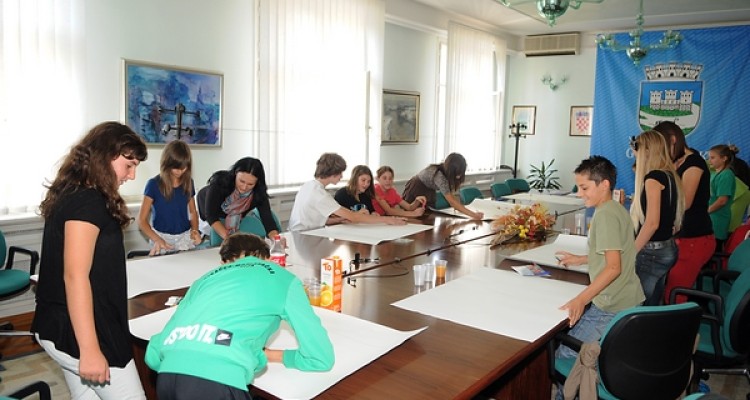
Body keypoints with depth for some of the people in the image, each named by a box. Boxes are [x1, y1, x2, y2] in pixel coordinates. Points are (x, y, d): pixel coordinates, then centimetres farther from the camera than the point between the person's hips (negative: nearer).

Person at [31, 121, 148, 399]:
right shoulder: (88, 201, -18)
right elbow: (75, 276, -24)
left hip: (61, 327, 9)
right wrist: (90, 349, -24)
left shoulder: (72, 194, 11)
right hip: (79, 332, -9)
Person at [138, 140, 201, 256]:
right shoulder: (154, 184, -9)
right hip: (162, 236, -3)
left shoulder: (188, 183, 3)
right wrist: (157, 240, -23)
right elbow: (142, 220, -8)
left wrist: (195, 230, -7)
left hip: (185, 237, 3)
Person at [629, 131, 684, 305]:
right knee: (653, 307, 15)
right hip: (668, 248, 9)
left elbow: (652, 222, -21)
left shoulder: (653, 177, -16)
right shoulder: (669, 175, 10)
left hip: (652, 252, -9)